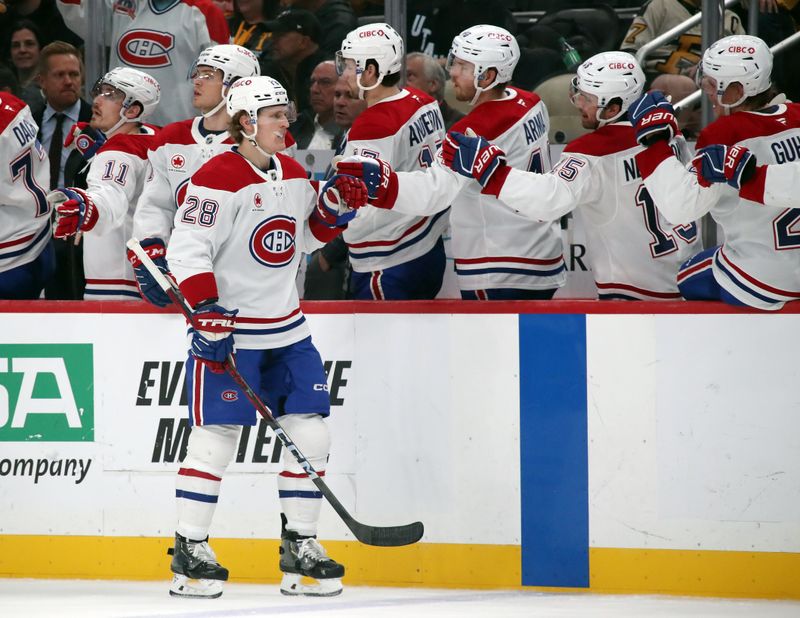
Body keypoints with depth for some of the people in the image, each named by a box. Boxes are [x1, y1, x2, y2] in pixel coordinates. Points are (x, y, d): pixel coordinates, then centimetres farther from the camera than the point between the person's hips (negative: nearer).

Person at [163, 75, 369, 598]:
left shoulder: (293, 173, 10)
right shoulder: (218, 179, -15)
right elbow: (188, 250, -19)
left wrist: (334, 209, 3)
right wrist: (208, 317, -24)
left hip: (286, 328, 8)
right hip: (227, 329, -8)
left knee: (310, 432, 4)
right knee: (217, 434, -6)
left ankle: (301, 546, 13)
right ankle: (190, 550, 3)